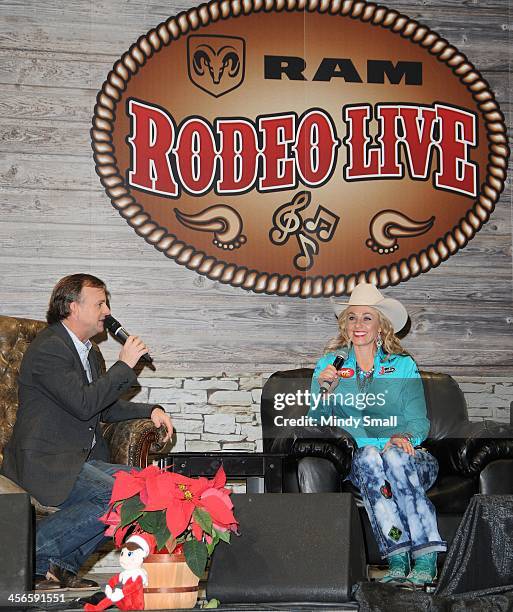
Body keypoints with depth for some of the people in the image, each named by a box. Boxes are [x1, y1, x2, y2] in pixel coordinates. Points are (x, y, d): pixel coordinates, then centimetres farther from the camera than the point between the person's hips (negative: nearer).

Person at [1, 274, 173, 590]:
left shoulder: (90, 351, 18)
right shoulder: (48, 349, -13)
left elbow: (105, 408, 26)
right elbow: (82, 404, -23)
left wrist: (150, 410, 10)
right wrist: (124, 366, -15)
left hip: (81, 460, 10)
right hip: (46, 462, -10)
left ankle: (63, 564, -4)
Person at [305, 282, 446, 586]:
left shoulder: (404, 365, 11)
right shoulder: (329, 364, 13)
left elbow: (420, 423, 6)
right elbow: (317, 422, 7)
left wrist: (404, 438, -17)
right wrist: (324, 392, -13)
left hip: (405, 455, 0)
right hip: (354, 457, 0)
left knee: (395, 456, -34)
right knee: (369, 456, -34)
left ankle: (426, 559, -39)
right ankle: (397, 559, -41)